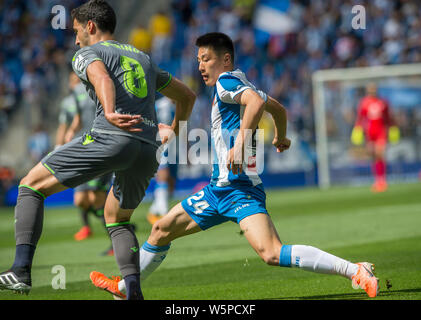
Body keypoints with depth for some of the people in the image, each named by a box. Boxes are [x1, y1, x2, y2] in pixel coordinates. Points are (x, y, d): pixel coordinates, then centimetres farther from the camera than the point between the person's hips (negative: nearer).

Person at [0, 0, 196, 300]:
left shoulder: (86, 54, 11)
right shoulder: (144, 59, 30)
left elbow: (102, 79, -13)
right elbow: (188, 96, 37)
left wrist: (110, 113, -32)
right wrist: (173, 132, 52)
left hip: (111, 139, -6)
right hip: (149, 152, 6)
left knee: (31, 185, 5)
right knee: (117, 218, 28)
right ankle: (134, 292, 8)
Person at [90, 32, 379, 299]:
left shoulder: (226, 81, -8)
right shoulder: (241, 87, 19)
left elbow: (256, 101, -28)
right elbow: (278, 108, 34)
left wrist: (240, 144, -32)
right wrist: (280, 138, 53)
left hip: (240, 189, -11)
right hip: (219, 188, 11)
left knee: (271, 253, -28)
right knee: (162, 230, 20)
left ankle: (355, 271, -28)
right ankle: (124, 287, 37)